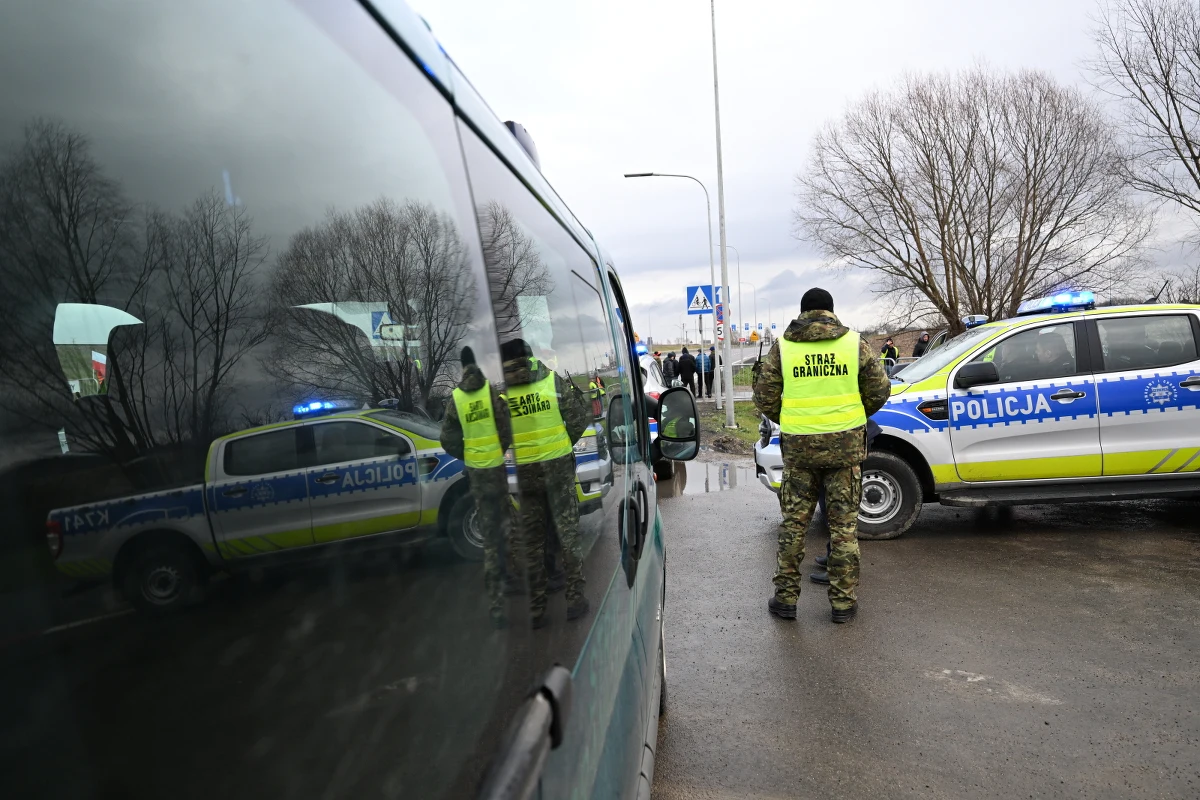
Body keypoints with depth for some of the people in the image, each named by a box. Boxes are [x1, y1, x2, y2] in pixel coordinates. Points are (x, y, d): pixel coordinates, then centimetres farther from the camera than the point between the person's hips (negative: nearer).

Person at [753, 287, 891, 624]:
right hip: (846, 443, 0)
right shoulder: (855, 343, 1)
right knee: (844, 525, 9)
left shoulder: (782, 347, 0)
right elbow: (879, 391, 4)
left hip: (798, 445, 0)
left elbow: (765, 399, 0)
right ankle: (843, 602, 15)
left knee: (794, 523, 10)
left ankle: (786, 598, 16)